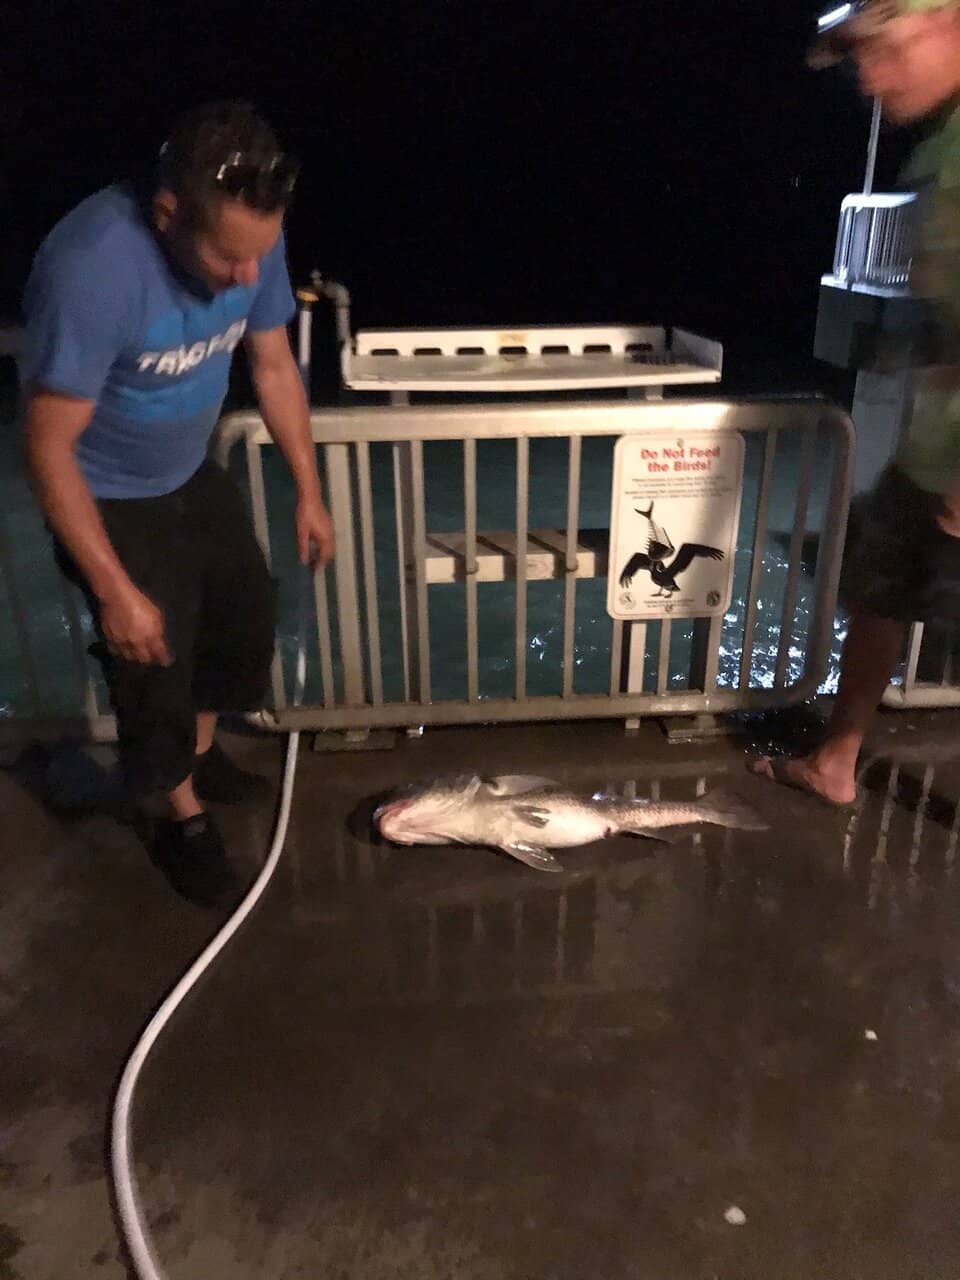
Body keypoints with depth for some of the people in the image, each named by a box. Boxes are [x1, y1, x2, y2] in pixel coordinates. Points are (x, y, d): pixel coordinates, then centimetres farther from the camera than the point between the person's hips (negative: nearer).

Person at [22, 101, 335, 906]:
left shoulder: (250, 239, -16)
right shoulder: (91, 271, -35)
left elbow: (274, 364, 0)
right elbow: (49, 449, -28)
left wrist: (310, 491, 3)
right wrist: (116, 590, -25)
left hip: (193, 474, 6)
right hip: (109, 499, -6)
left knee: (247, 615, 19)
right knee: (152, 668, 5)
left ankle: (202, 753, 46)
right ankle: (180, 814, 34)